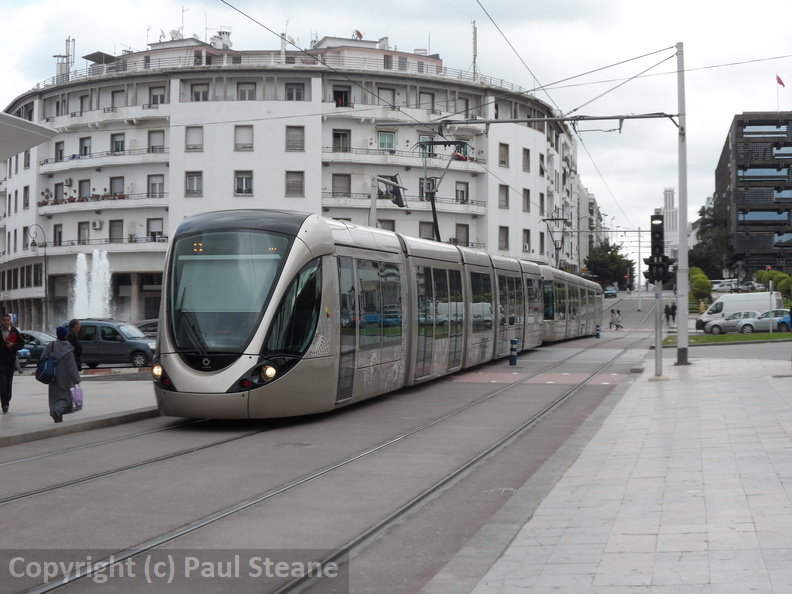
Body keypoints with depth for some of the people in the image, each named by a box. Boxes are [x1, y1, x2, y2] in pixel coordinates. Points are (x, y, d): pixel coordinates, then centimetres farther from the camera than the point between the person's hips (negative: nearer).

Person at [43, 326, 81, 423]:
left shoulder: (51, 345, -4)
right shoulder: (68, 349, -15)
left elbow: (43, 358, 1)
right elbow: (71, 367, -15)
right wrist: (76, 379, -8)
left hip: (53, 378, 4)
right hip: (64, 378, -4)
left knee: (55, 397, 14)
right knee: (65, 397, 5)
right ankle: (57, 411, -21)